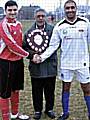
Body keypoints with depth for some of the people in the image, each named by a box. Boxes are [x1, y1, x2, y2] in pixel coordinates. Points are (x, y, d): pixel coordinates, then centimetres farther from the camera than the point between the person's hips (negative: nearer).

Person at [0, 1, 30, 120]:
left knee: (16, 89, 19)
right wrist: (27, 54, -12)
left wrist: (22, 56, 9)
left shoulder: (18, 24, 8)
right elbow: (12, 45, -19)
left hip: (18, 61, 8)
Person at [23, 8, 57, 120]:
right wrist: (32, 55, -12)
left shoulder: (52, 29, 0)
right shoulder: (29, 32, 4)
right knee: (37, 90, 10)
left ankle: (49, 109, 30)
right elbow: (24, 47, 5)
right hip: (35, 66, 1)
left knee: (50, 89, 11)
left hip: (50, 65, -1)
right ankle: (38, 110, 28)